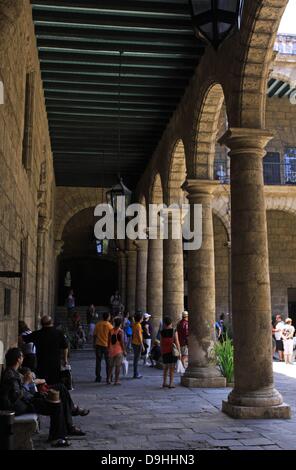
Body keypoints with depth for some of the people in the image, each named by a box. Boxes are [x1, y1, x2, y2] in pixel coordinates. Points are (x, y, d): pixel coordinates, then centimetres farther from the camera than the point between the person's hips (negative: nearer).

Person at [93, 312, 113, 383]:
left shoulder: (98, 324, -1)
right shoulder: (109, 326, -10)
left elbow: (94, 335, 4)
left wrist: (94, 343, 15)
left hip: (98, 345, 3)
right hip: (107, 345, -2)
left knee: (98, 361, 10)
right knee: (108, 362, 8)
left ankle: (98, 377, 12)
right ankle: (108, 378, 9)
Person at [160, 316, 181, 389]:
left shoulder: (162, 332, -2)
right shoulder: (174, 331, -9)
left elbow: (161, 343, 1)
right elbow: (177, 342, -9)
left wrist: (161, 352, 12)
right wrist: (179, 352, -1)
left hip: (165, 352, 3)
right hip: (172, 351, -3)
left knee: (165, 367, 17)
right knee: (172, 368, 2)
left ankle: (164, 382, 22)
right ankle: (171, 383, 0)